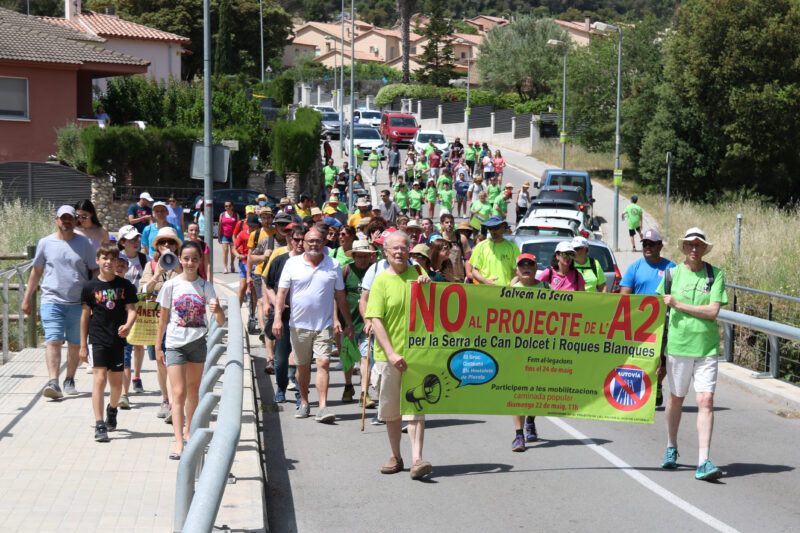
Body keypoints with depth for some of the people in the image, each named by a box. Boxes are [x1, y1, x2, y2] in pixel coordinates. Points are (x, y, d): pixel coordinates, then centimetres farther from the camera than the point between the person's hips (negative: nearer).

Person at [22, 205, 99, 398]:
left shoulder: (84, 243, 7)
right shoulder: (45, 243, 7)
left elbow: (94, 271, 12)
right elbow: (36, 272, 14)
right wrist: (26, 298, 14)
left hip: (79, 303, 1)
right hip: (52, 301, -1)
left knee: (75, 344, 8)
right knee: (53, 341, -14)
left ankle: (69, 380, 22)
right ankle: (53, 382, -21)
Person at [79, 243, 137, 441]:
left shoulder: (125, 285, 3)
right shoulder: (90, 287, 1)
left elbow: (131, 309, 0)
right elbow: (85, 315, 6)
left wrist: (127, 325, -22)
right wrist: (83, 345, 6)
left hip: (118, 339, 2)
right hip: (97, 339, -2)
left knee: (116, 381, 13)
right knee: (99, 378, -13)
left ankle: (112, 410, 43)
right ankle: (99, 425, -15)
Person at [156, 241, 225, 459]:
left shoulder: (205, 286, -1)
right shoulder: (171, 285, -3)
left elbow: (221, 320, -8)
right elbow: (163, 318, 5)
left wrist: (217, 310, -31)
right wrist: (158, 346, 5)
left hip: (198, 342, 2)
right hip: (175, 343, -2)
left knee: (194, 390, 14)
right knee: (179, 392, -10)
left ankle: (188, 432, 32)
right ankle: (179, 443, -15)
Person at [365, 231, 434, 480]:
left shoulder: (417, 274, 8)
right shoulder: (381, 281, -2)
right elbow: (375, 320, -9)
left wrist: (427, 284, -6)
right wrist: (391, 353, -19)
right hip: (388, 355, -1)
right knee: (391, 408, 10)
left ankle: (417, 459, -13)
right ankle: (395, 457, 24)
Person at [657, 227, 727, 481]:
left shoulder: (715, 275, 1)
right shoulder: (672, 274, 5)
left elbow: (713, 311, -9)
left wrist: (678, 304, -10)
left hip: (707, 346, -1)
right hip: (678, 344, 1)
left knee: (706, 400, -10)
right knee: (676, 398, 13)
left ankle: (703, 462, -11)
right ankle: (671, 448, 35)